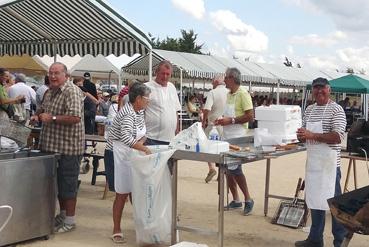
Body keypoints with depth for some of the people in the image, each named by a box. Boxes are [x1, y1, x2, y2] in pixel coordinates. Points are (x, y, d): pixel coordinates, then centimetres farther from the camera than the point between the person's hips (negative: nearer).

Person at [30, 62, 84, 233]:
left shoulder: (72, 92, -16)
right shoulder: (50, 92, 12)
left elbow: (75, 117, -27)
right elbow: (43, 109, 27)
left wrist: (52, 118, -23)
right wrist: (37, 115, 5)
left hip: (68, 148, -9)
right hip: (52, 146, 9)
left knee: (68, 184, 1)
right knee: (58, 182, 18)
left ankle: (70, 221, 12)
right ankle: (62, 214, 33)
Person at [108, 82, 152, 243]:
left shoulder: (140, 112, 6)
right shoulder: (128, 113, -23)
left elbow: (143, 132, 15)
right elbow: (126, 138, -37)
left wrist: (141, 142, -6)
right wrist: (145, 149, -34)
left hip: (131, 155, 8)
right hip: (118, 156, -8)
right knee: (122, 194, -3)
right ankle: (116, 231, 8)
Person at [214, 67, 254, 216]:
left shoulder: (242, 94, -10)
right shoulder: (229, 94, 16)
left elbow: (250, 116, -16)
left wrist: (231, 120, -19)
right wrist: (221, 120, 6)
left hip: (237, 137, -9)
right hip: (227, 136, 9)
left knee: (234, 168, -11)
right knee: (227, 169, 10)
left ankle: (248, 200, 4)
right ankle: (236, 200, 21)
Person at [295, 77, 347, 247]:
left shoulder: (336, 110, -8)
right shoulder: (309, 110, 13)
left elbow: (338, 137, -19)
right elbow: (304, 136, 19)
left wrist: (312, 136, -23)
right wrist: (301, 136, -5)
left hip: (329, 163, -7)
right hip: (312, 161, 7)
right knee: (315, 200, 15)